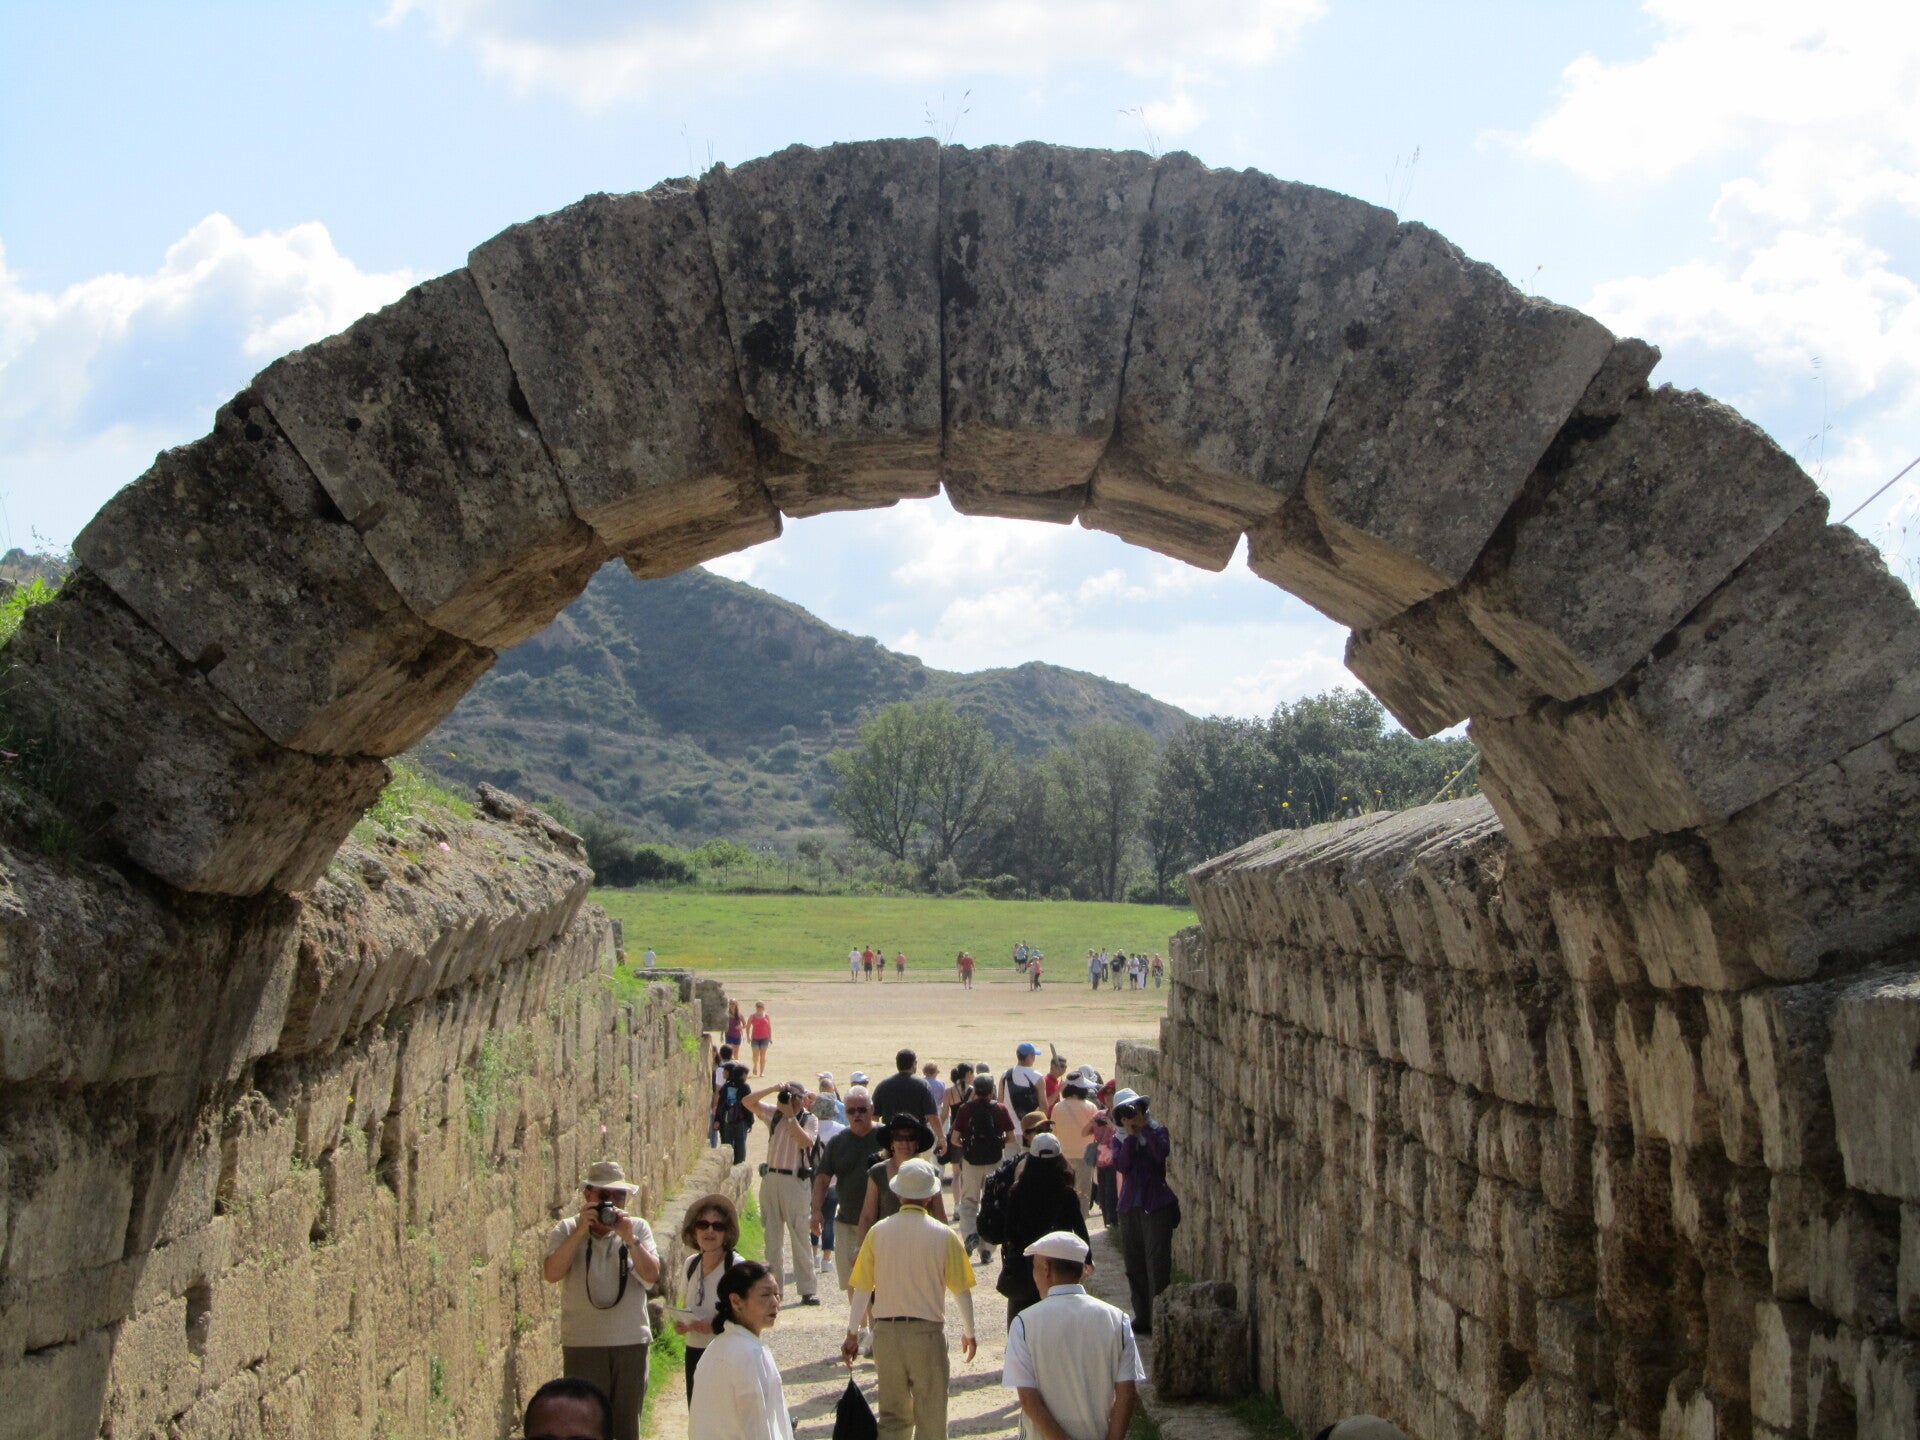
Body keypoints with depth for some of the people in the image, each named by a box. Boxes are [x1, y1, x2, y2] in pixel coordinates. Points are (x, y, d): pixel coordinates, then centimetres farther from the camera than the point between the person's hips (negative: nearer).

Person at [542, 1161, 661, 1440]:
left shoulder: (638, 1228, 7)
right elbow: (551, 1274, -14)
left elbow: (652, 1275, -6)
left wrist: (629, 1239, -18)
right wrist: (581, 1231, -19)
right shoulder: (567, 1230, 2)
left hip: (631, 1343, 2)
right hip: (582, 1344, -2)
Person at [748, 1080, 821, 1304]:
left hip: (795, 1182, -4)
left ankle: (807, 1290, -2)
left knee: (801, 1236, -4)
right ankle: (774, 1285, 13)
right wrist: (773, 1089, -10)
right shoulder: (774, 1114, 9)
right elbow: (748, 1102, 2)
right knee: (773, 1236, 8)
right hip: (771, 1179, 4)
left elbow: (804, 1141, -19)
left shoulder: (810, 1120, -1)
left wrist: (790, 1116, -17)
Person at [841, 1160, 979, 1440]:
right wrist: (969, 1332, 16)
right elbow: (961, 1290, 0)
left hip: (886, 1332, 2)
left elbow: (862, 1288, -1)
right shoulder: (943, 1235, -6)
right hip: (928, 1333, -2)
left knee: (893, 1416, 14)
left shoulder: (878, 1232, -3)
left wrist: (852, 1334, 11)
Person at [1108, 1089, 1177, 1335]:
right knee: (1134, 1265, 9)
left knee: (1157, 1263, -10)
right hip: (1129, 1207, 5)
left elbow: (1162, 1153, -20)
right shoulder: (1120, 1138, 10)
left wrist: (1144, 1127, -15)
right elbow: (1121, 1166, -9)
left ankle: (1158, 1319, -10)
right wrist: (1131, 1135, -11)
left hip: (1156, 1206, -4)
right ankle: (1142, 1316, 19)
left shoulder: (1156, 1130, 2)